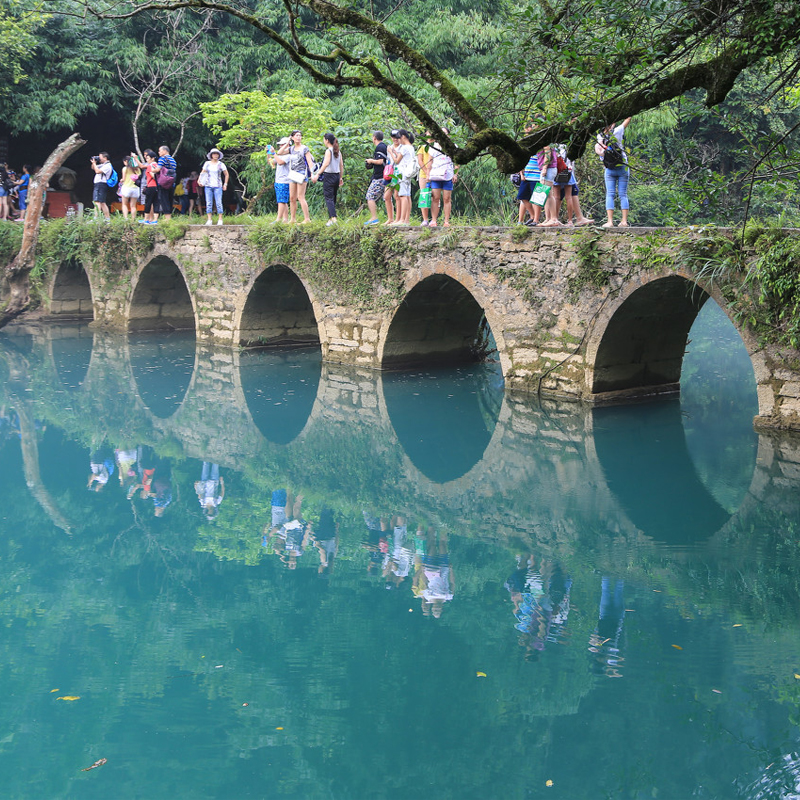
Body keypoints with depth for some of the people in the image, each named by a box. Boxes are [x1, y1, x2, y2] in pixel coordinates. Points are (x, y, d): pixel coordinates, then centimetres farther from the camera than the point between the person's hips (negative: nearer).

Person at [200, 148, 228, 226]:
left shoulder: (221, 164, 3)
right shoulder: (207, 164, 8)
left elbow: (226, 174, 11)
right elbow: (203, 173, 15)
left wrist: (225, 184, 4)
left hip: (218, 186, -2)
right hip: (208, 186, 2)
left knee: (218, 203, -7)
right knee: (209, 203, 0)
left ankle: (220, 220, -3)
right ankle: (209, 220, 3)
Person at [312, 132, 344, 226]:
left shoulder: (328, 151, -10)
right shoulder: (338, 151, 11)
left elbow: (326, 164, -22)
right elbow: (341, 165, 14)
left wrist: (317, 174, -24)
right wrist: (341, 177, 21)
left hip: (329, 175, -7)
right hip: (337, 175, 7)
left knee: (328, 198, -9)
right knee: (333, 198, 12)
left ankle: (333, 218, -23)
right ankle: (330, 218, 15)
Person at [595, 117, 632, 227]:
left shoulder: (600, 137, -3)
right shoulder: (616, 132, -7)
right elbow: (627, 121, -2)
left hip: (609, 170, 1)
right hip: (622, 168, -1)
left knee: (610, 195, 0)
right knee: (623, 195, 1)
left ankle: (610, 221, -11)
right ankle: (624, 221, -3)